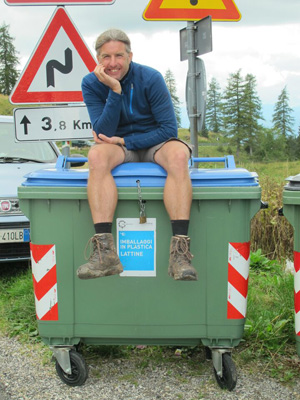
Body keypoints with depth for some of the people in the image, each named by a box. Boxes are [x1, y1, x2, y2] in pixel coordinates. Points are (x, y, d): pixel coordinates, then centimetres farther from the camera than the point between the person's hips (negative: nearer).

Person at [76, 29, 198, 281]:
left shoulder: (150, 78, -12)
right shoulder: (91, 84, -7)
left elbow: (169, 129, -13)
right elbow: (103, 133, -15)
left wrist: (124, 141, -19)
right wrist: (114, 91, -26)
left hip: (155, 141, -1)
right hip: (118, 145, 1)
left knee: (179, 155, -35)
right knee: (96, 156, -33)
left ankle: (180, 250, -42)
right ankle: (105, 252, -41)